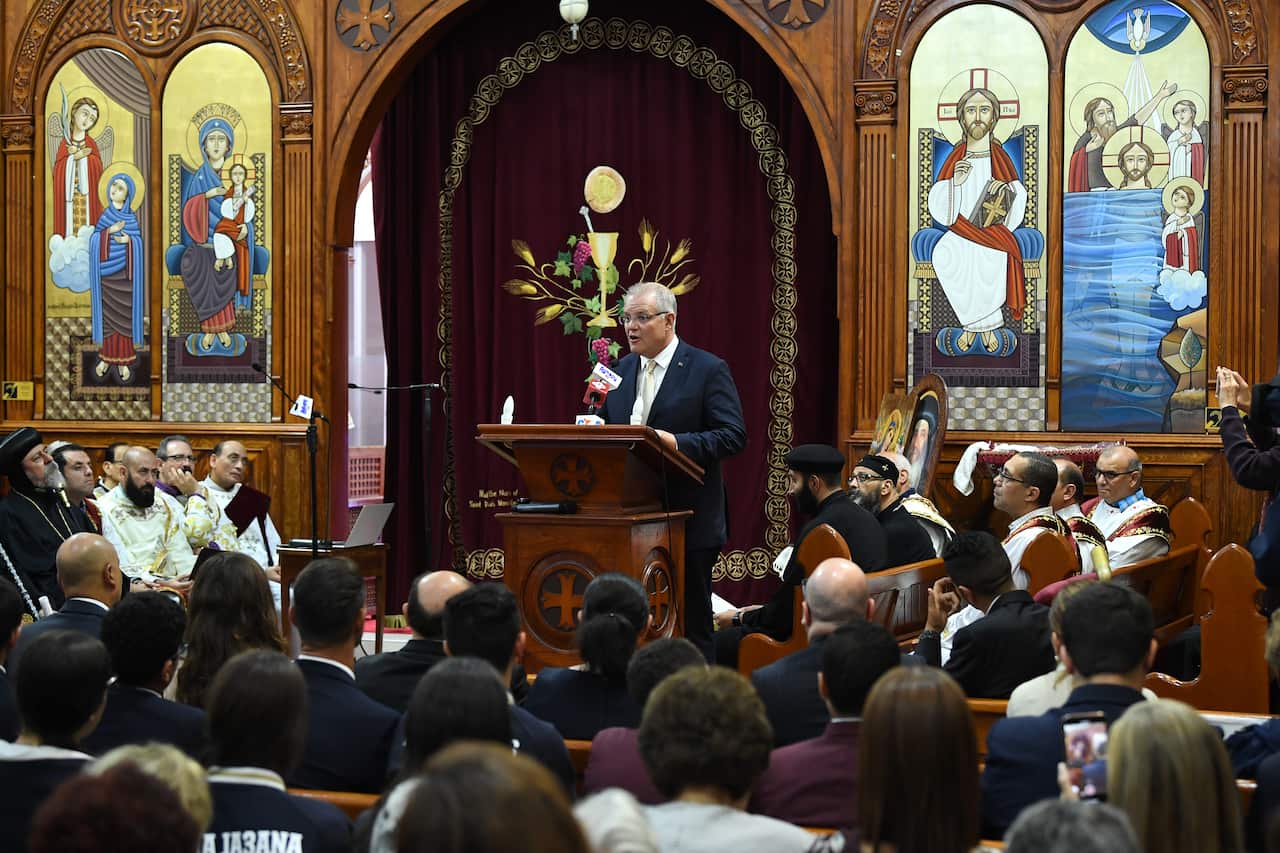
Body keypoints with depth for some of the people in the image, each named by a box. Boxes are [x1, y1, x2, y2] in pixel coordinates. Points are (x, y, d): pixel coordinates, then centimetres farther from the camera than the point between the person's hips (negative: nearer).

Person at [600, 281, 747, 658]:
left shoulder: (708, 369, -5)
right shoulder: (621, 370, 13)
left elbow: (733, 436, -11)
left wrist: (677, 442, -24)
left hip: (688, 523, -5)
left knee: (691, 626, 1)